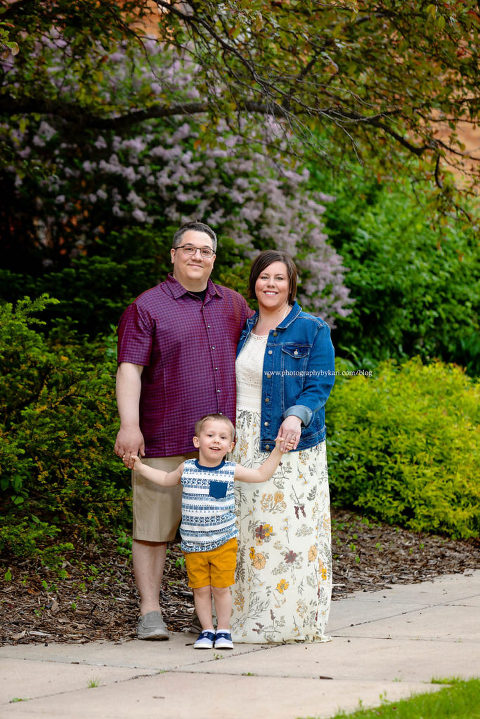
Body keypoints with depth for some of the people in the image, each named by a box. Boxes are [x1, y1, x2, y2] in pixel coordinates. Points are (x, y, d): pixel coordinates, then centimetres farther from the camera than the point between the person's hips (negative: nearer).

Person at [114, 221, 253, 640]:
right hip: (164, 440, -4)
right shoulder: (148, 307, 0)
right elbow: (129, 369, -8)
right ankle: (150, 613, 2)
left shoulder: (233, 306, 14)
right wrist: (129, 425, -20)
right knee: (154, 526, -3)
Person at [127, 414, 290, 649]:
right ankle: (207, 630, 16)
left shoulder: (231, 471, -2)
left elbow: (261, 474, 8)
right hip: (193, 546, 1)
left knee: (221, 588, 2)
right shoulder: (187, 468, 0)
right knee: (201, 589, 3)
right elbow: (166, 480, 19)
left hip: (224, 543, -1)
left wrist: (277, 451, 0)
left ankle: (223, 630, 16)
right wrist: (140, 467, 16)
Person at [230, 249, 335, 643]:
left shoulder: (311, 330, -2)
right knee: (247, 529, 2)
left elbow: (320, 384, -9)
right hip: (243, 444, 5)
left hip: (289, 445, -5)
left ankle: (296, 619, 0)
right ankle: (251, 616, 8)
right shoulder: (243, 329, 15)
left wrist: (296, 415, -26)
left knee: (292, 526, -7)